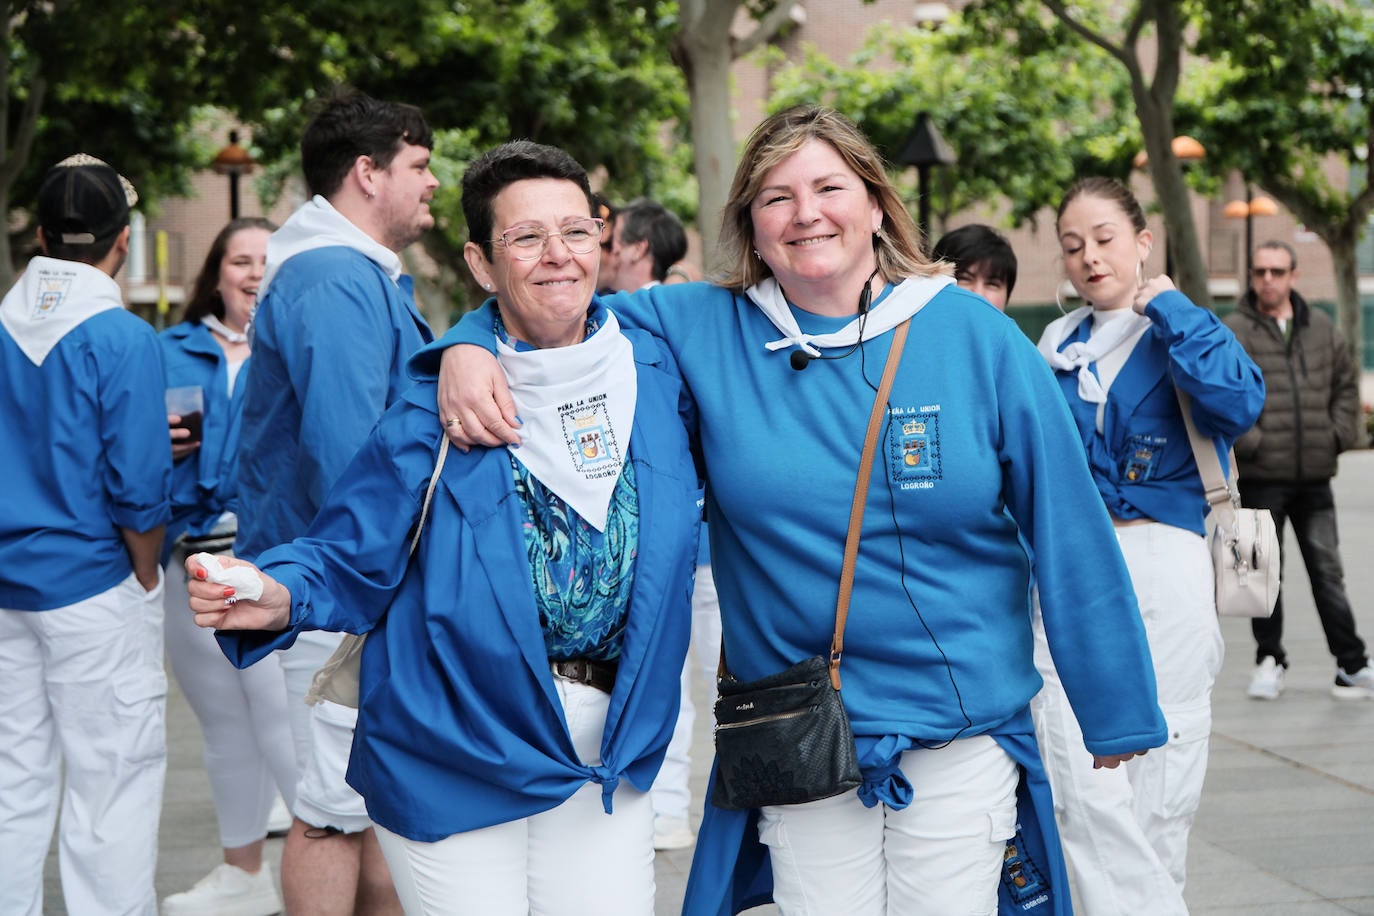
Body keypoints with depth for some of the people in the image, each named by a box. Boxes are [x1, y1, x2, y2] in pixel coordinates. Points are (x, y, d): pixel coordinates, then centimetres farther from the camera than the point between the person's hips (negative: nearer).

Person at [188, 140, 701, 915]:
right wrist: (278, 598, -28)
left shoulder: (658, 372, 3)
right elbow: (352, 560, -9)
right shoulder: (435, 405, -9)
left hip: (609, 757, 4)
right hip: (455, 758, -3)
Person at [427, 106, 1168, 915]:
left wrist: (1117, 713, 1)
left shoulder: (977, 339, -4)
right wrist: (468, 348, -16)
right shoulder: (705, 332, -1)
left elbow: (1070, 534, -1)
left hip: (962, 734, -1)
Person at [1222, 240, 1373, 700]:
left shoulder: (1322, 328, 10)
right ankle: (1270, 662, 18)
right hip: (1260, 477, -3)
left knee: (1328, 571, 7)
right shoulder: (1232, 333, -5)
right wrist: (1249, 442, -15)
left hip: (1315, 476, 3)